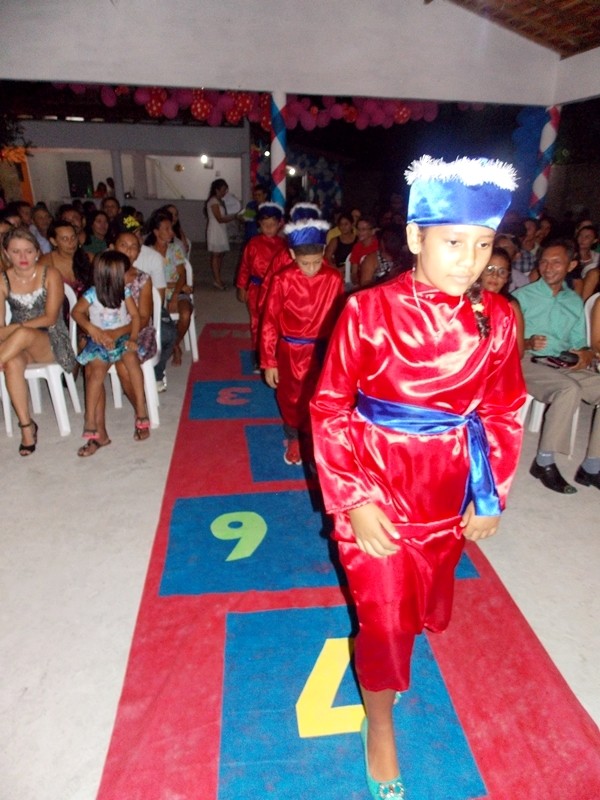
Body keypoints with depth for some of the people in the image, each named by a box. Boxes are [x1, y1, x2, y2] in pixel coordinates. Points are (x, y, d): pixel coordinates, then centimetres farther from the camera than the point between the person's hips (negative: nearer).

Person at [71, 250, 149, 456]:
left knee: (129, 361, -33)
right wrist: (91, 328, -14)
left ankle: (141, 412, -25)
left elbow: (135, 315, 2)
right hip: (99, 343, -1)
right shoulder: (92, 295, -6)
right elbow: (76, 312, 4)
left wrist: (133, 338, -11)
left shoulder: (125, 291, 1)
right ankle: (99, 431, -25)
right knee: (95, 373, -27)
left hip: (123, 339, 1)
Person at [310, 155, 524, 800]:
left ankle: (383, 656, 59)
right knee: (385, 617, 6)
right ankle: (378, 726, 38)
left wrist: (490, 492, 1)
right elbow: (329, 408, -12)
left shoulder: (496, 319, -6)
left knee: (425, 603, 23)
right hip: (376, 491, -4)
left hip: (451, 496, 4)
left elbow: (502, 412, 4)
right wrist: (352, 500, -15)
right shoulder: (369, 312, -16)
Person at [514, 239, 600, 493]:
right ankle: (544, 463, -23)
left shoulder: (575, 302, 20)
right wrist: (528, 343, -21)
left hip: (565, 366, 6)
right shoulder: (522, 296, 5)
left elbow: (579, 343, 19)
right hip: (528, 362, -5)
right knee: (569, 389, -34)